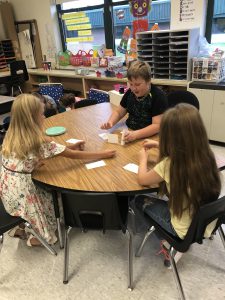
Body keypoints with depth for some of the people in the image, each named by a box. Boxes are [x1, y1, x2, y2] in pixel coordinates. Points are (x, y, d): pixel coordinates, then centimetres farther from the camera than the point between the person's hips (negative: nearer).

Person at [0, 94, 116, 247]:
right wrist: (104, 154, -4)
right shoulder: (39, 141, -22)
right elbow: (74, 155, -14)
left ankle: (21, 227, 32)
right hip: (21, 192, -7)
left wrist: (69, 147, 9)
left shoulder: (12, 135, 0)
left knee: (48, 189, 26)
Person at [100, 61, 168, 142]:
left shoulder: (158, 96, -14)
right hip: (129, 132, 6)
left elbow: (157, 126, -20)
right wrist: (110, 122, -8)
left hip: (150, 137, -5)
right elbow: (118, 112, 14)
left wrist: (136, 134, -34)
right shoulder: (130, 92, 6)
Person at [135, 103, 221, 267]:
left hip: (185, 231, -6)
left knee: (140, 201, 13)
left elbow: (142, 179, -10)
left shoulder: (169, 165, -30)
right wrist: (159, 145, 15)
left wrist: (143, 159, 7)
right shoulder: (206, 155, -13)